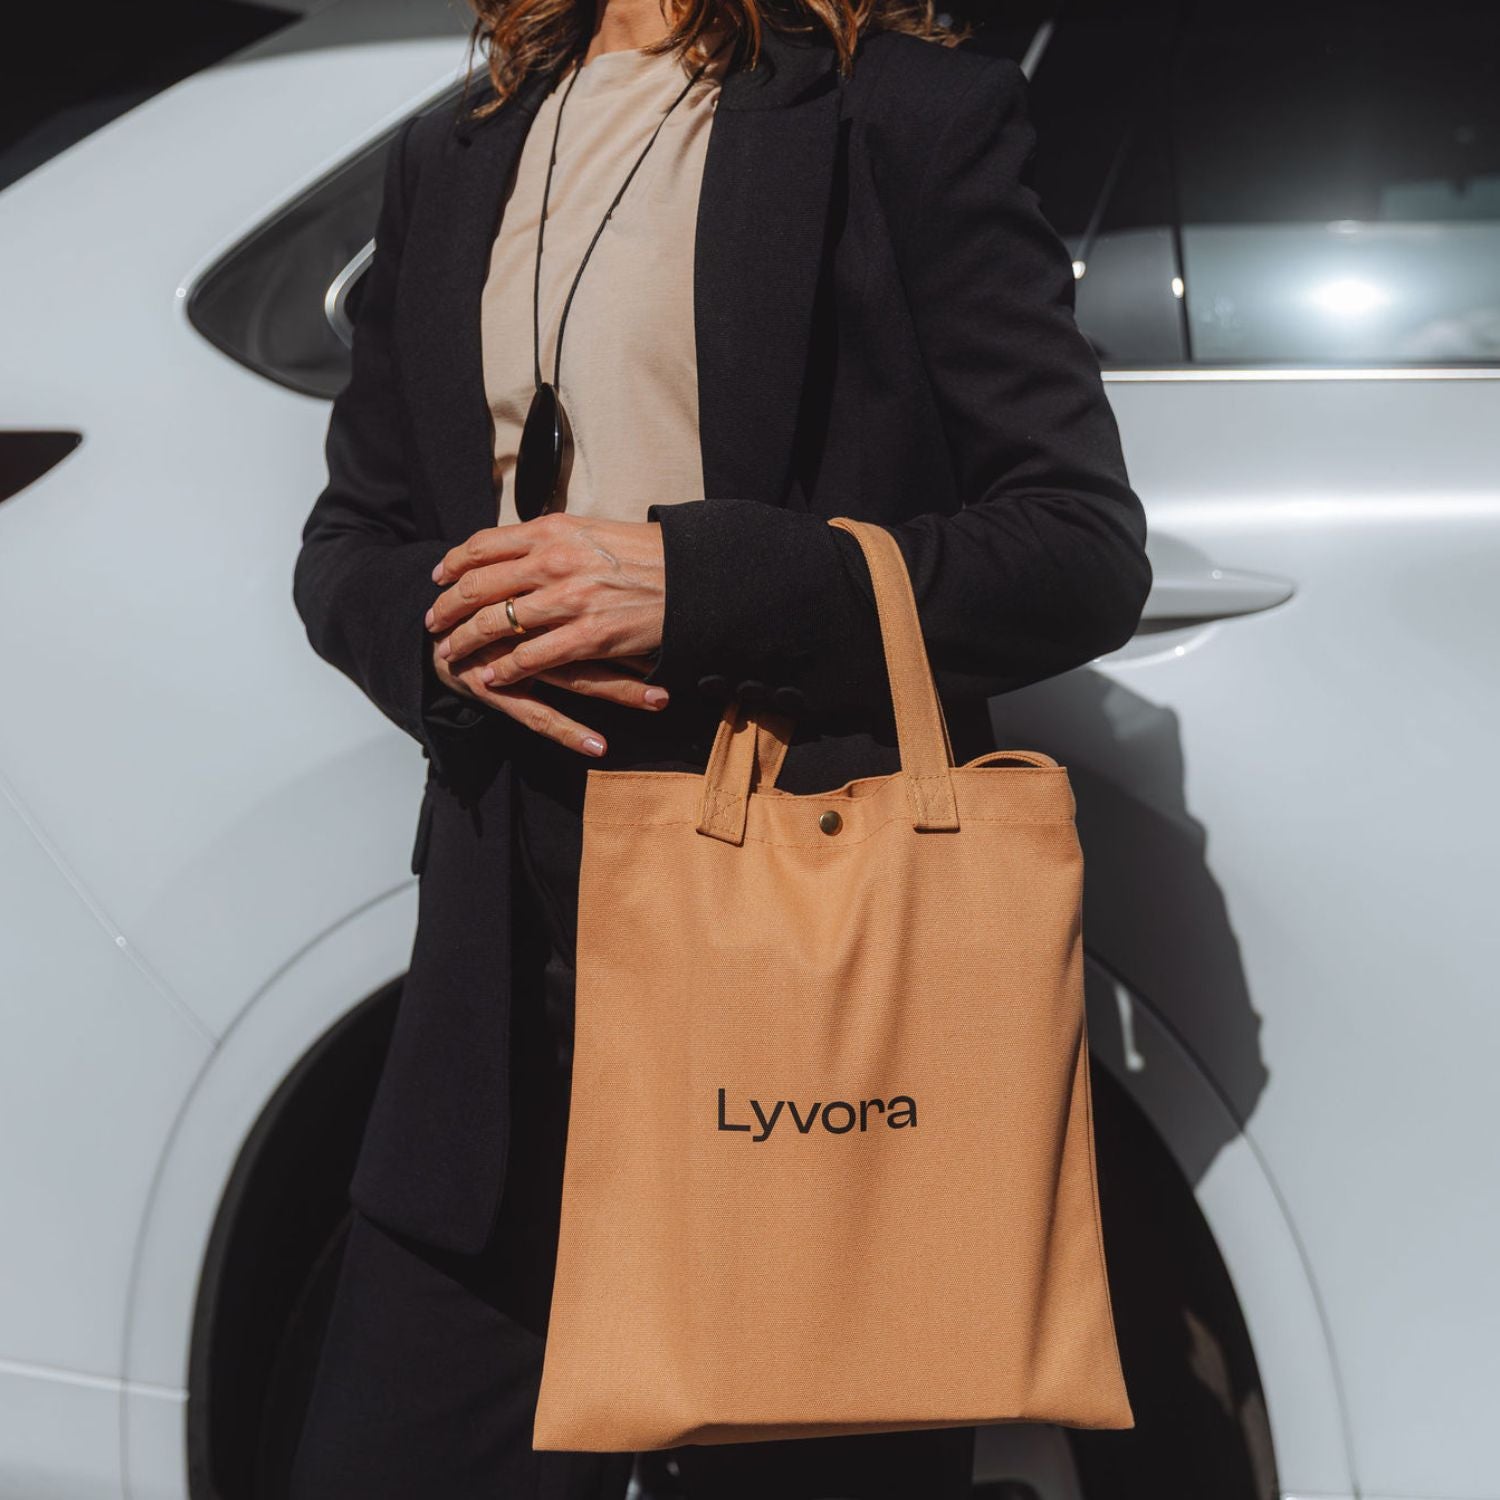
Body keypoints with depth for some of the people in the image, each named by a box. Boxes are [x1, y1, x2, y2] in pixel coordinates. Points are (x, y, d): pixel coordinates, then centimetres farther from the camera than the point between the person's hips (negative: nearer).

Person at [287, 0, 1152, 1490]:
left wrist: (691, 579, -15)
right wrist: (446, 627, -4)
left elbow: (1087, 547, -5)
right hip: (516, 948, 5)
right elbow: (345, 539, 21)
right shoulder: (446, 158, 18)